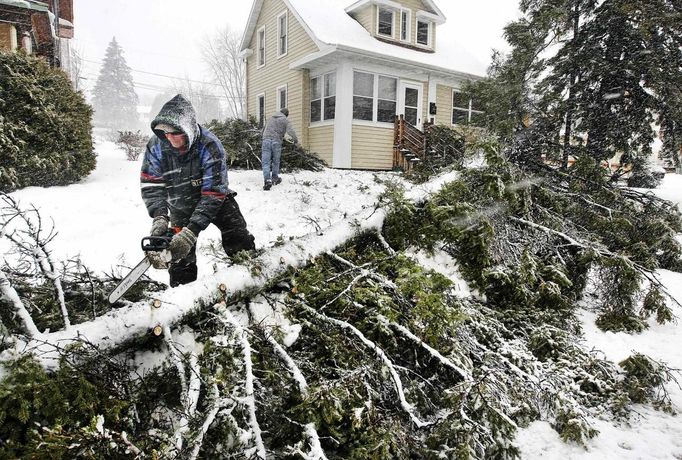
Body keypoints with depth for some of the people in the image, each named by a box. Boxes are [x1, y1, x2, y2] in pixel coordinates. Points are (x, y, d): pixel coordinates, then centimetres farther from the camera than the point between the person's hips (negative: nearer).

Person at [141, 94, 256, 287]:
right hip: (180, 205, 3)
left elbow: (213, 193, -35)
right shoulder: (156, 145, -23)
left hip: (215, 199, -2)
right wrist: (159, 217, -36)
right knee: (180, 252, 4)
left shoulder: (210, 146, -34)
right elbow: (151, 184, -20)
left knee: (240, 242, -6)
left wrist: (192, 230, -41)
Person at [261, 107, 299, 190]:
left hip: (266, 139, 2)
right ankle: (275, 178, 28)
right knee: (276, 161, 16)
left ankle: (267, 180, -16)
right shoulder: (285, 120, 6)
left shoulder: (270, 118, 21)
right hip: (277, 141, -2)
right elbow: (290, 131, -7)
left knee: (266, 162, -2)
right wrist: (296, 141, 4)